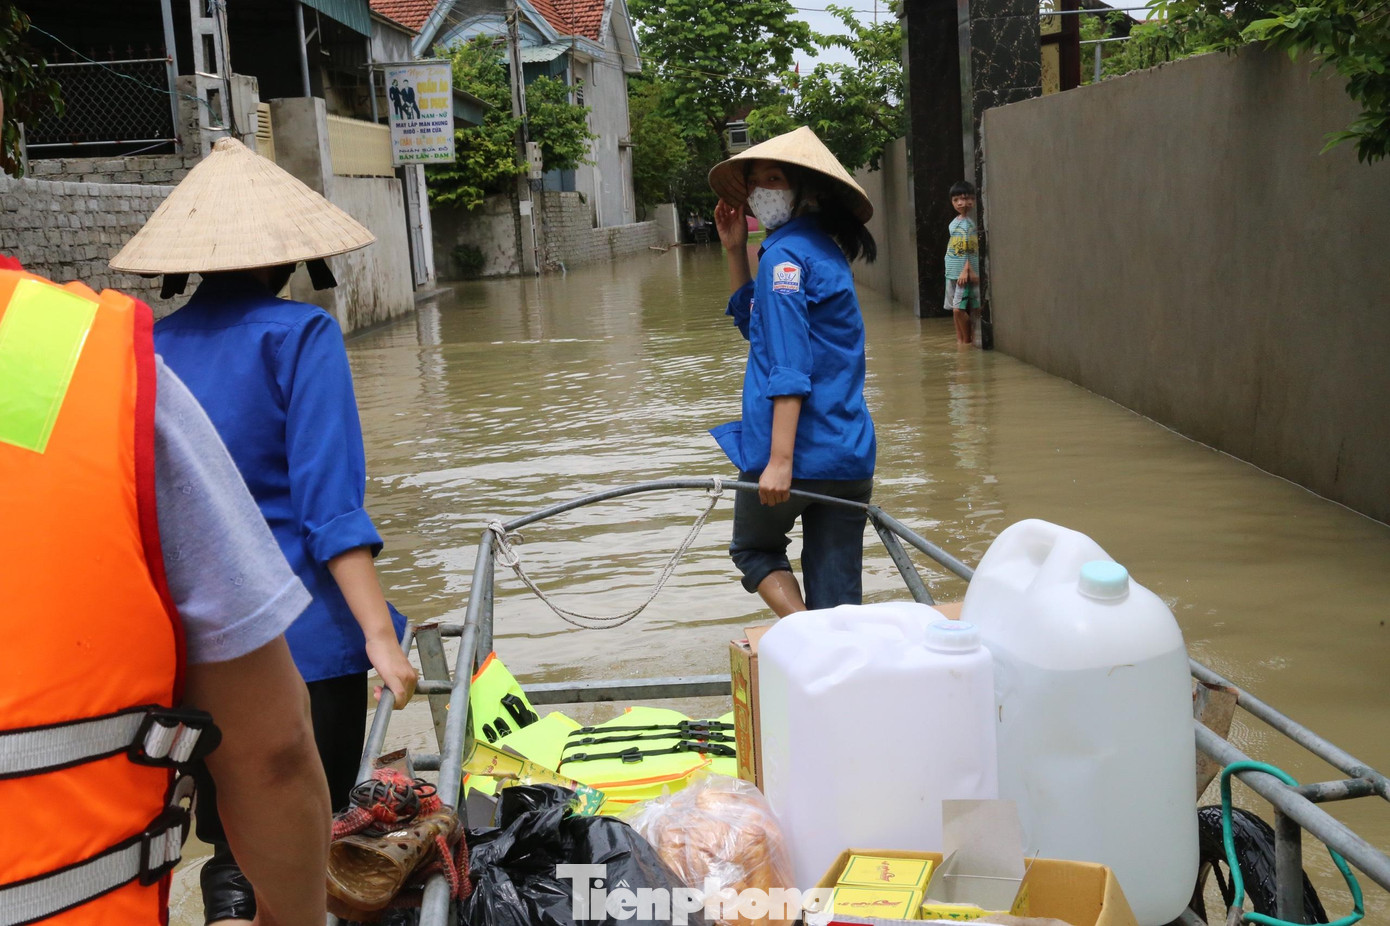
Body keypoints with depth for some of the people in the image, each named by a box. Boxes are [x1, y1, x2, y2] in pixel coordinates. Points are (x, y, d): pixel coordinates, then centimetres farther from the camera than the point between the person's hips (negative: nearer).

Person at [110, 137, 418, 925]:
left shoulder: (149, 348, 4)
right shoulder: (300, 334, -10)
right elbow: (331, 504, -17)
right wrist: (381, 635, -15)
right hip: (302, 635, -4)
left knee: (231, 844, 15)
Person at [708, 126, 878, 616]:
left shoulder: (785, 253, -12)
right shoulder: (824, 249, 17)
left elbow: (788, 368, -20)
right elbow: (754, 323, 29)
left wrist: (780, 459, -23)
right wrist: (736, 250, 20)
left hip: (800, 452, -8)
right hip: (850, 455, 8)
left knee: (753, 549, 16)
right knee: (839, 601, 10)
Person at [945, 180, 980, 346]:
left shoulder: (970, 223, -10)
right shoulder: (954, 222, 11)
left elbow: (971, 251, -14)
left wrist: (967, 270, -20)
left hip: (964, 272, -7)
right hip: (952, 272, 7)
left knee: (959, 308, -10)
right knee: (954, 308, 10)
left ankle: (967, 339, 2)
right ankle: (959, 338, 20)